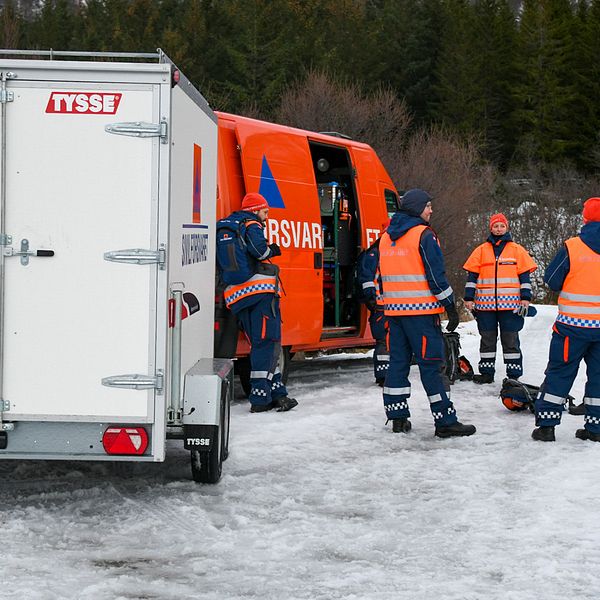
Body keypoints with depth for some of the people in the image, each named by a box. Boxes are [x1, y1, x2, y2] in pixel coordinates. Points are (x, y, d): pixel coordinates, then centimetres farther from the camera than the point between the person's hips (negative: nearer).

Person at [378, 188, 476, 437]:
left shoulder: (386, 237, 14)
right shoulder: (423, 235, -10)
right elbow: (436, 275, -14)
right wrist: (450, 306, -10)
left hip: (394, 311, 7)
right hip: (421, 311, -7)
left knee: (398, 361, 12)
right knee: (431, 363, -7)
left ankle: (397, 417, 13)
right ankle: (445, 421, -7)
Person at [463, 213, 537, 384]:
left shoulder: (517, 250, 7)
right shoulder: (481, 250, 10)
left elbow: (525, 275, 5)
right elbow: (472, 276, 10)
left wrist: (525, 298, -3)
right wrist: (469, 298, 3)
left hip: (510, 304, -2)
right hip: (485, 304, 2)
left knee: (511, 339, 1)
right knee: (487, 339, 8)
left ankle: (514, 375, 5)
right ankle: (486, 372, 16)